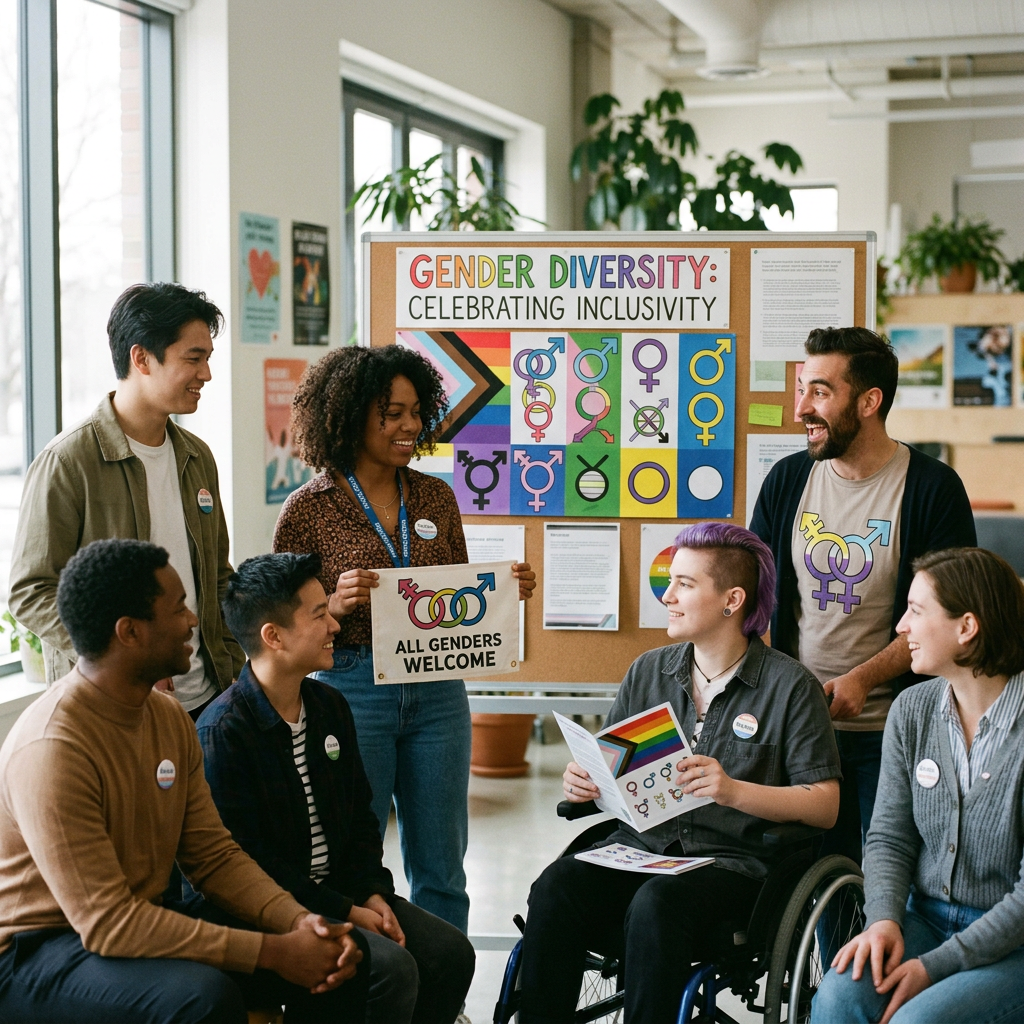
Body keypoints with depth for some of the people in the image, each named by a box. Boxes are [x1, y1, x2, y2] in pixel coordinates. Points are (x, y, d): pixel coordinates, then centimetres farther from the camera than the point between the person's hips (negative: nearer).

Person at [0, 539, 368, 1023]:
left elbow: (214, 854, 7)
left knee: (340, 962, -5)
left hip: (145, 921, 8)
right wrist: (272, 952, -26)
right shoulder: (51, 749, -25)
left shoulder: (169, 716, 3)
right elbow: (107, 924, -27)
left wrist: (298, 920, -13)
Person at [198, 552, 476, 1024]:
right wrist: (345, 913, -18)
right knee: (392, 968, -26)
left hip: (342, 891, 8)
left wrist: (373, 894, -1)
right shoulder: (222, 732, -18)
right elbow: (247, 861, -20)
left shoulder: (329, 706, 8)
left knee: (451, 951, -6)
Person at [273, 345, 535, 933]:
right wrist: (338, 604, -20)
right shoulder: (311, 508, -4)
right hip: (353, 690, -4)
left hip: (438, 694, 4)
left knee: (441, 869, 10)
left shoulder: (436, 497, 8)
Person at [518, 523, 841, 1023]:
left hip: (731, 860, -4)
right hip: (637, 846, 4)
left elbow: (825, 804, -4)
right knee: (556, 888, -26)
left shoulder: (791, 686, 0)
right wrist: (582, 782, -5)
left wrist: (734, 791, -17)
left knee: (656, 904, -36)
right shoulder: (648, 671, 15)